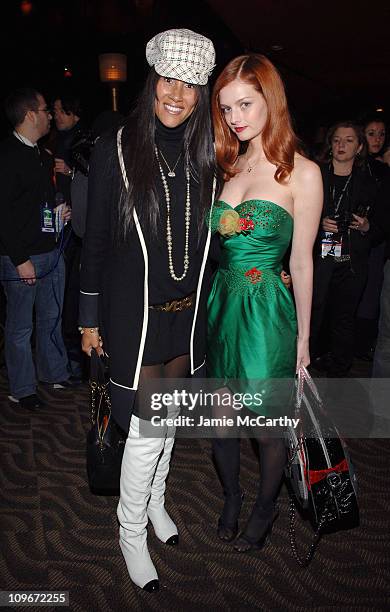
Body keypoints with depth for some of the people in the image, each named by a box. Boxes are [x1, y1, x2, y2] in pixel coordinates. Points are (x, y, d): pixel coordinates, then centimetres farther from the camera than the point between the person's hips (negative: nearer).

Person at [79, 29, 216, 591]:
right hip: (134, 313, -4)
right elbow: (95, 242, -6)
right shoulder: (115, 149, -9)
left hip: (188, 313, 5)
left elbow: (207, 239, 9)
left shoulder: (203, 157, 2)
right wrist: (89, 319, -3)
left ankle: (155, 498, 45)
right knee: (147, 430, 1)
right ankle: (131, 528, 28)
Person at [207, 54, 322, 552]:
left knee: (267, 428, 10)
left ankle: (264, 509, 38)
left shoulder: (302, 172, -7)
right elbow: (213, 245, 12)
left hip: (267, 312, -5)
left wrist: (303, 336, -2)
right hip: (221, 305, 5)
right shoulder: (228, 166, 9)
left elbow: (301, 260, -6)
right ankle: (231, 497, 42)